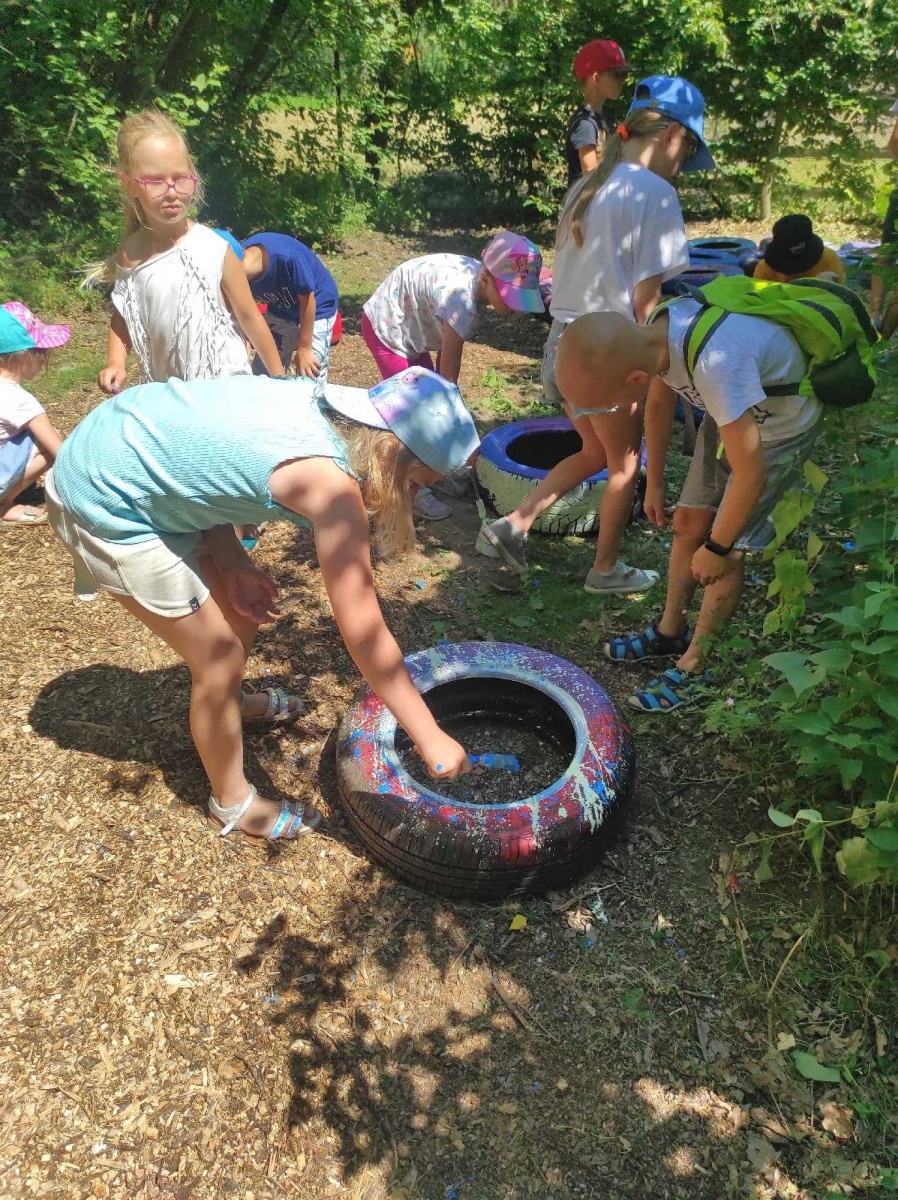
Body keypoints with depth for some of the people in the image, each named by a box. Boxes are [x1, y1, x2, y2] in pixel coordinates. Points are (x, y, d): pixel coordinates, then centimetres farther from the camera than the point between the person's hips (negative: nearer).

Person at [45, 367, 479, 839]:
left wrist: (232, 562, -5)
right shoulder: (331, 483, -29)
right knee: (220, 658, 1)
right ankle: (233, 803, 25)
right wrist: (431, 738, -19)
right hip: (105, 501, -9)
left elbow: (206, 454, 3)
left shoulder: (317, 404, -4)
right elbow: (364, 633, -27)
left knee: (243, 607, 20)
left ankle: (228, 703, 51)